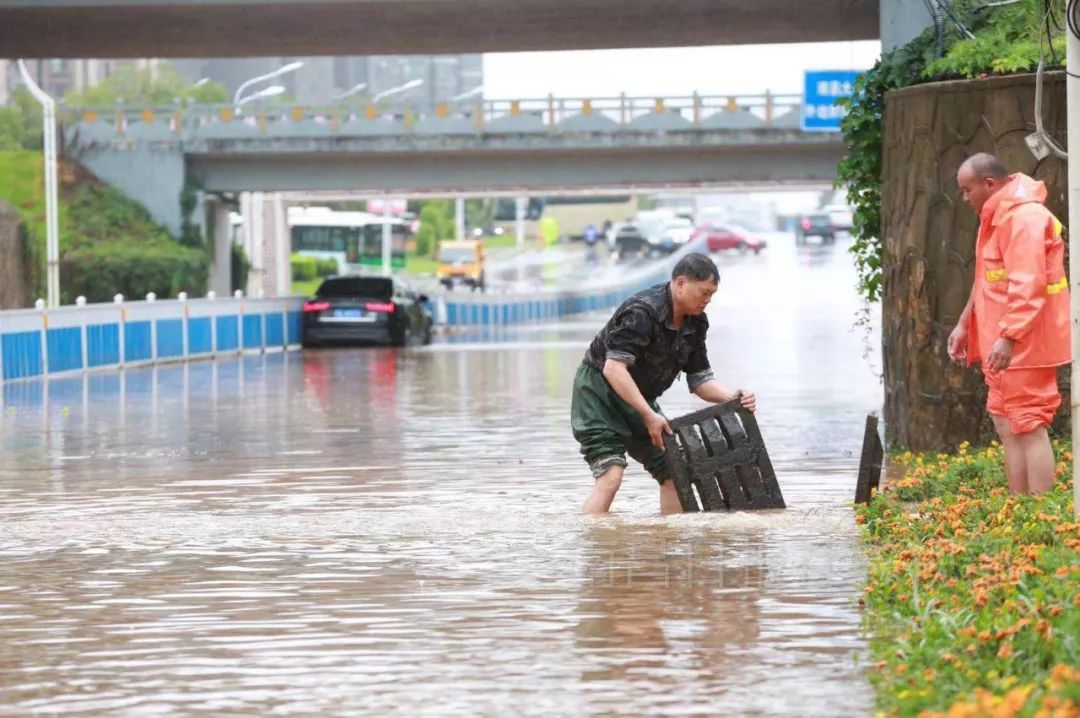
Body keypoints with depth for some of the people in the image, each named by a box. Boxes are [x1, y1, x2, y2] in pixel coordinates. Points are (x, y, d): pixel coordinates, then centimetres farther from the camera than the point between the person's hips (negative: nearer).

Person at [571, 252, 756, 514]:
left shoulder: (695, 323, 1)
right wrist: (649, 416, -36)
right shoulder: (643, 311, -26)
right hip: (599, 391, -9)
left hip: (639, 400, 9)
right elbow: (613, 368, -34)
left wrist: (732, 398, -14)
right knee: (610, 475, -22)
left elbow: (699, 379, 6)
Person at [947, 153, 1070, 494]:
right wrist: (965, 325, 23)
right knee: (1008, 427, 13)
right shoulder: (997, 216, 16)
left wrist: (1009, 337, -32)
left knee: (1028, 427, -9)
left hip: (1024, 345, -11)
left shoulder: (1023, 218, -18)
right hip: (1003, 342, 11)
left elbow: (1027, 286, -27)